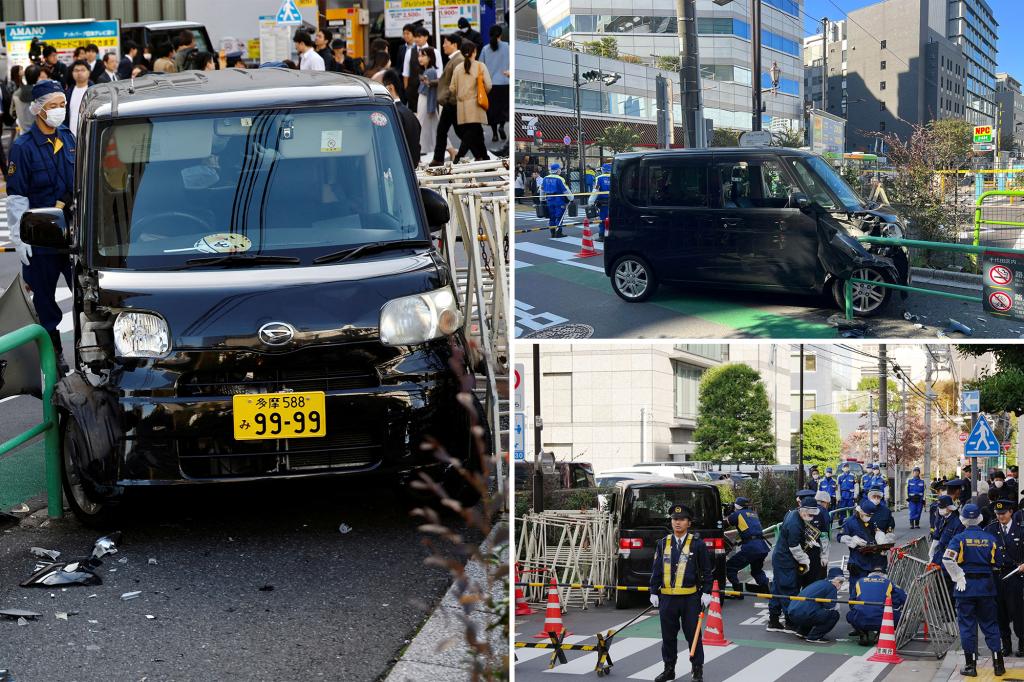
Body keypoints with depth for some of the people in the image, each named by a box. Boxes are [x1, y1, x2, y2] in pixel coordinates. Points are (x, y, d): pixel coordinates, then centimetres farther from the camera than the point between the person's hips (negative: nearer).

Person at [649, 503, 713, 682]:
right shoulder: (663, 544, 7)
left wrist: (706, 593, -4)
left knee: (693, 634, 2)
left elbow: (707, 571, 1)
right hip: (667, 598, 3)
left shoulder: (698, 544, -1)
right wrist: (654, 592, 6)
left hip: (690, 598, -3)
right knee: (668, 635, 10)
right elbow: (656, 570, 10)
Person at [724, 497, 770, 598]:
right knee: (757, 570, 29)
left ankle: (738, 592, -1)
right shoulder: (754, 514, 23)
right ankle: (767, 591, 22)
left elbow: (726, 523, 17)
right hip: (763, 547, 7)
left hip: (750, 547, -7)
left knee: (730, 567, 2)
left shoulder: (737, 514, 5)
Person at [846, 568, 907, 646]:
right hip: (881, 622, -2)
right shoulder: (889, 583, 17)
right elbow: (903, 598, 12)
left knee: (850, 615, 34)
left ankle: (863, 634, 9)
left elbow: (851, 602, 29)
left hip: (860, 622, 2)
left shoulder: (859, 582, 23)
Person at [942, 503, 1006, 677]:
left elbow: (947, 559, -19)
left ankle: (970, 665, 6)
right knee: (990, 624, 11)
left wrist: (958, 577, -8)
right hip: (987, 585, 2)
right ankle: (998, 664, 10)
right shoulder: (990, 538, 2)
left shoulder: (959, 538, -7)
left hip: (966, 586, -2)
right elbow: (998, 563, 7)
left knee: (967, 625, 4)